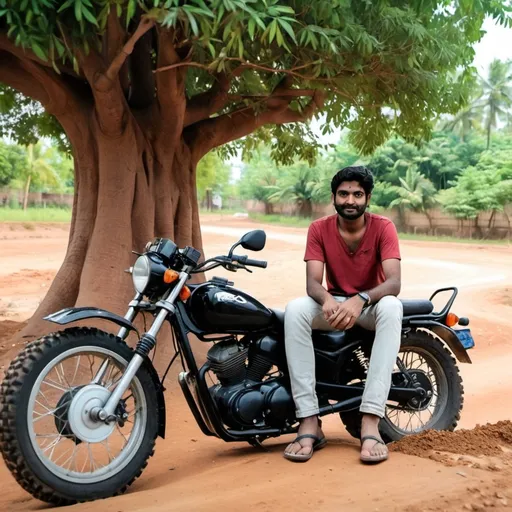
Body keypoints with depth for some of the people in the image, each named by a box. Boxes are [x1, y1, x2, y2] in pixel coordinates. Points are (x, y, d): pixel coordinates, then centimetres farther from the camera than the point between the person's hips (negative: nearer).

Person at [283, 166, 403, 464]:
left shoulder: (383, 227, -11)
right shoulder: (319, 229, -5)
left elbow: (394, 282, -24)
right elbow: (312, 281, -16)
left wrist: (360, 300, -44)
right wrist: (327, 300, -41)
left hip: (371, 304, -1)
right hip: (333, 305, 1)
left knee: (392, 307, -37)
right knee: (295, 309, -31)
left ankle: (370, 421, -41)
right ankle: (309, 422, -34)